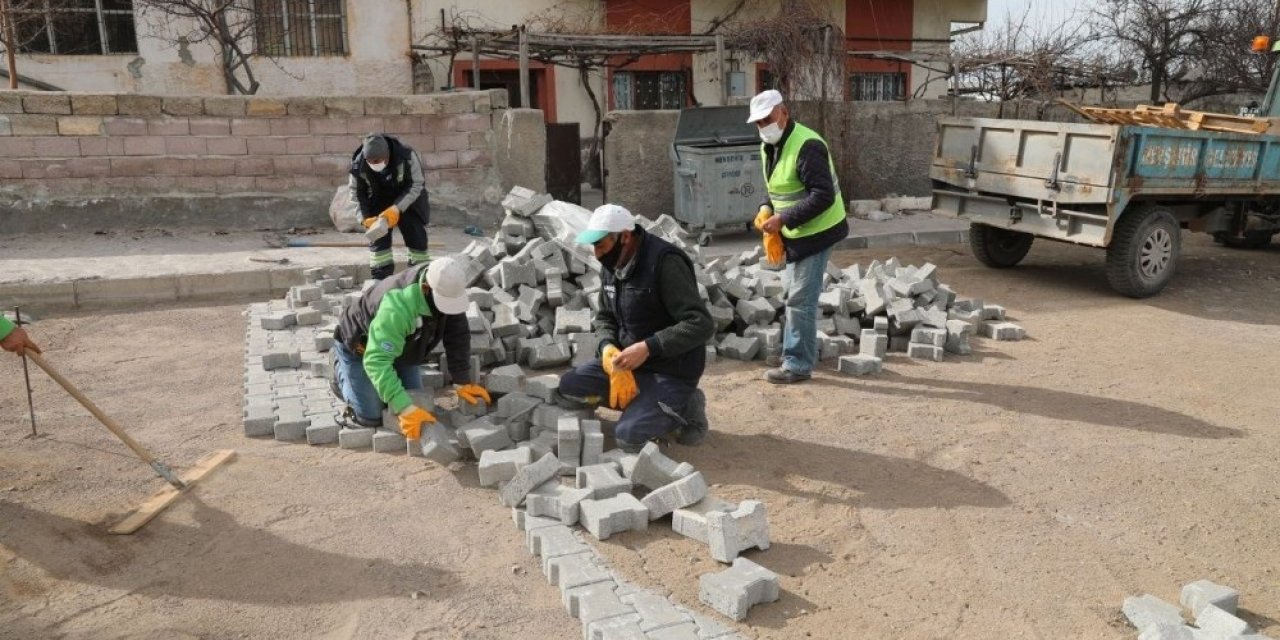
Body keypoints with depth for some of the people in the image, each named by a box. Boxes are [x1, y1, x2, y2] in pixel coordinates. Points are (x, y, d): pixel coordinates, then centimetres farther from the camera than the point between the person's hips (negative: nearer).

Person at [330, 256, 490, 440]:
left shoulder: (447, 290, -25)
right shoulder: (397, 308, -45)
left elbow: (458, 336, -14)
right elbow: (377, 361, -47)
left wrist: (463, 383, -16)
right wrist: (405, 408, -51)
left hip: (399, 346, 6)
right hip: (360, 347, -6)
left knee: (415, 402, 5)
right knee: (371, 417, -5)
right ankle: (340, 365, 19)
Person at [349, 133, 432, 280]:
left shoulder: (406, 155, -32)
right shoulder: (358, 165, -24)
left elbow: (416, 185, -23)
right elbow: (356, 193, -9)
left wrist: (397, 208, -32)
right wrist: (365, 217, -23)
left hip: (408, 199, -1)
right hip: (378, 201, 2)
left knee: (416, 234, -3)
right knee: (377, 234, -5)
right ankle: (381, 277, 4)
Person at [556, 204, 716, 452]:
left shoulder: (665, 263, -23)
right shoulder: (611, 266, 2)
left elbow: (702, 324, -27)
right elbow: (605, 317, 14)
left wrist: (647, 347, -31)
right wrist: (609, 348, -9)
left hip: (672, 369, -8)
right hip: (629, 359, 8)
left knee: (628, 437, -21)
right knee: (569, 388, -6)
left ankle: (685, 407, 5)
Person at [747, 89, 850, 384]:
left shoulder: (806, 146, -23)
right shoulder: (769, 146, 8)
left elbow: (823, 196, -27)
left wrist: (784, 219, -27)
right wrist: (766, 210, -1)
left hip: (816, 233, -10)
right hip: (796, 235, 10)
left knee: (800, 300, -6)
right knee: (795, 297, 17)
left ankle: (798, 365, 3)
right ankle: (796, 356, 29)